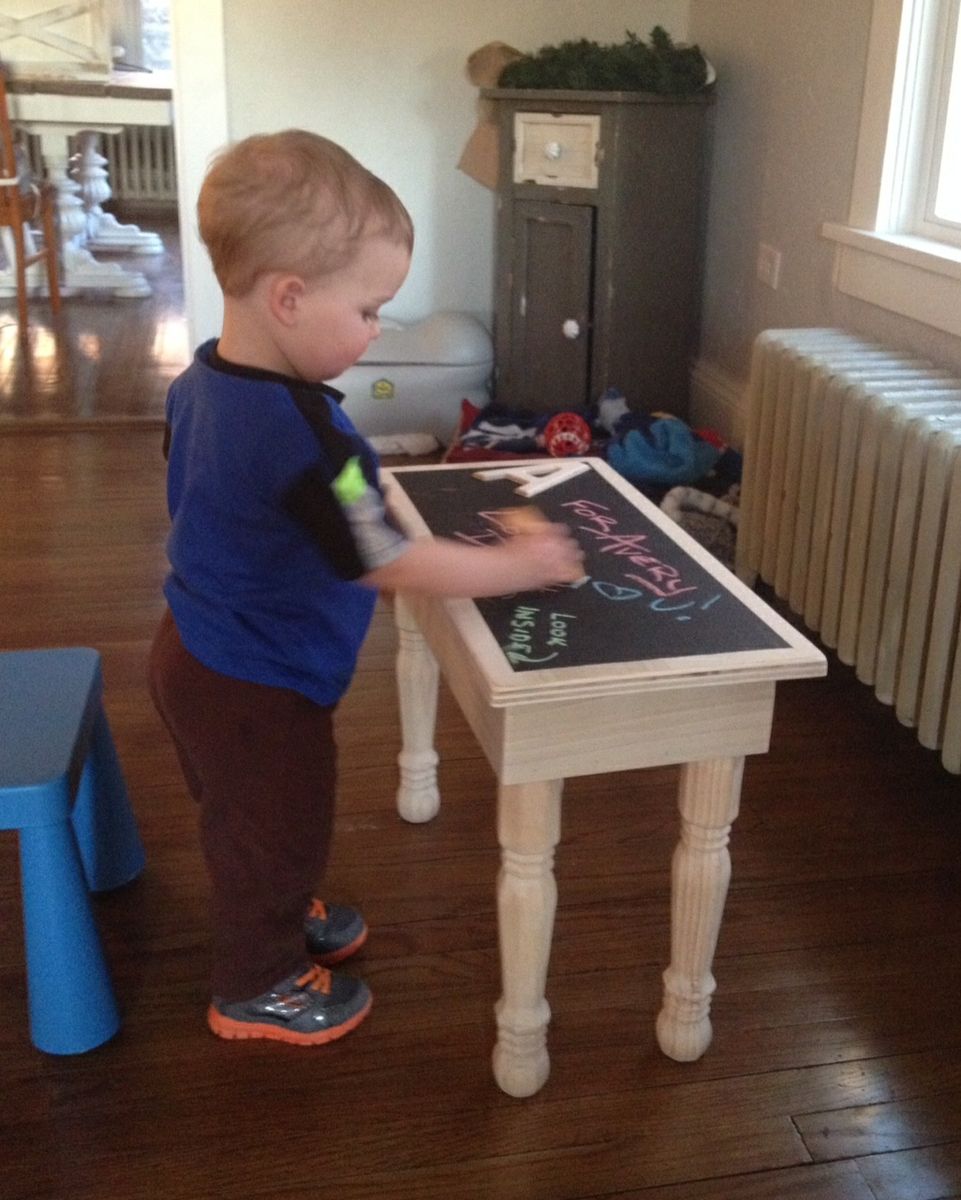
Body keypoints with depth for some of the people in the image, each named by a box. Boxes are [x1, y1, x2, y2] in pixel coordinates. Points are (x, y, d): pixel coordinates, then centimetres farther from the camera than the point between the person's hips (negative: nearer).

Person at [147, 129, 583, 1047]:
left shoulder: (200, 380, -5)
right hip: (258, 689, -9)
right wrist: (522, 564, -16)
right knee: (276, 830, 15)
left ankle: (275, 921, 52)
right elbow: (392, 564, -28)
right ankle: (257, 986, 37)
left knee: (247, 822, 28)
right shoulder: (300, 433, -34)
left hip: (197, 654, 9)